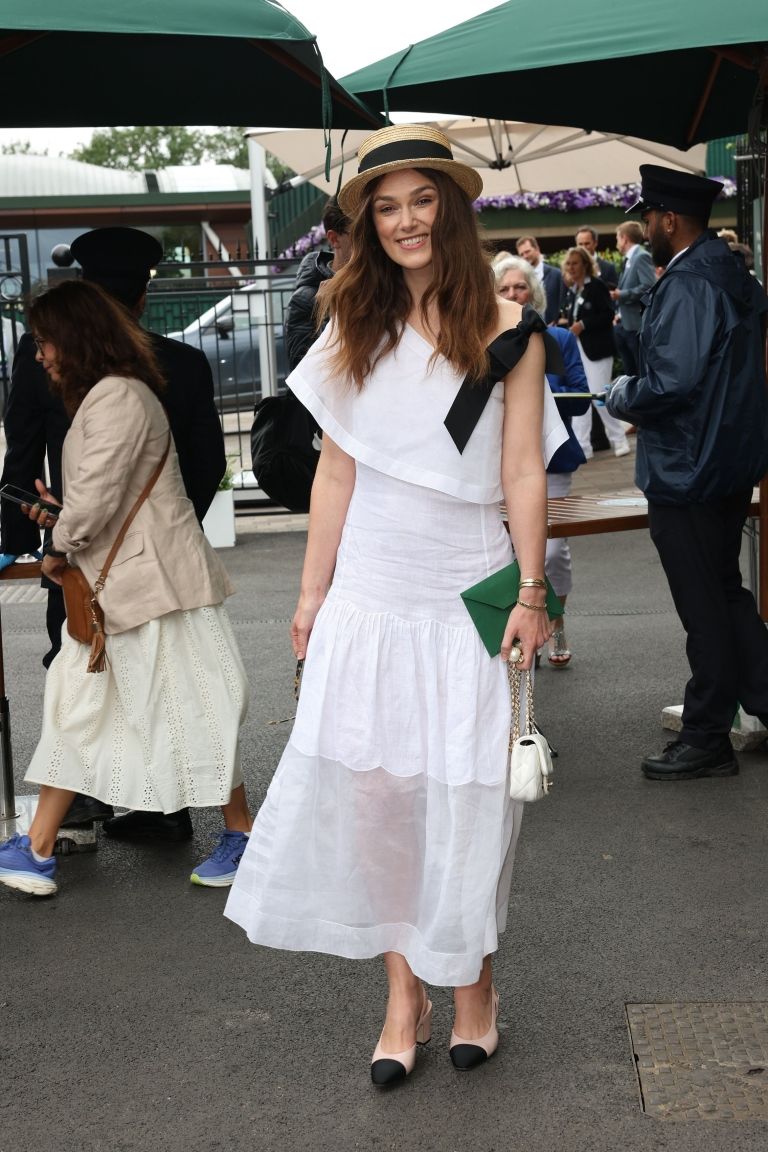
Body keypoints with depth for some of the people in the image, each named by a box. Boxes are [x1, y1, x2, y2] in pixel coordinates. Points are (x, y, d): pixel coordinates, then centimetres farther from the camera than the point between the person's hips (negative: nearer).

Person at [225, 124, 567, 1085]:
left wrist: (531, 591, -6)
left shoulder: (506, 331, 0)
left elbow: (523, 472, -1)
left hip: (469, 593, -2)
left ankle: (471, 979, 22)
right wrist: (313, 592, 7)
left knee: (466, 793, 3)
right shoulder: (353, 331, 7)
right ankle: (403, 991, 14)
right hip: (370, 593, 3)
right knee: (369, 787, 1)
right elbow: (335, 473, 8)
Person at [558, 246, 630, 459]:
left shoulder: (596, 286, -8)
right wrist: (564, 322, 2)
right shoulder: (571, 291, 13)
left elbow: (608, 315, -14)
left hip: (596, 349, -7)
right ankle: (581, 446, 7)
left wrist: (582, 325, -19)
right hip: (576, 349, 7)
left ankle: (618, 440, 10)